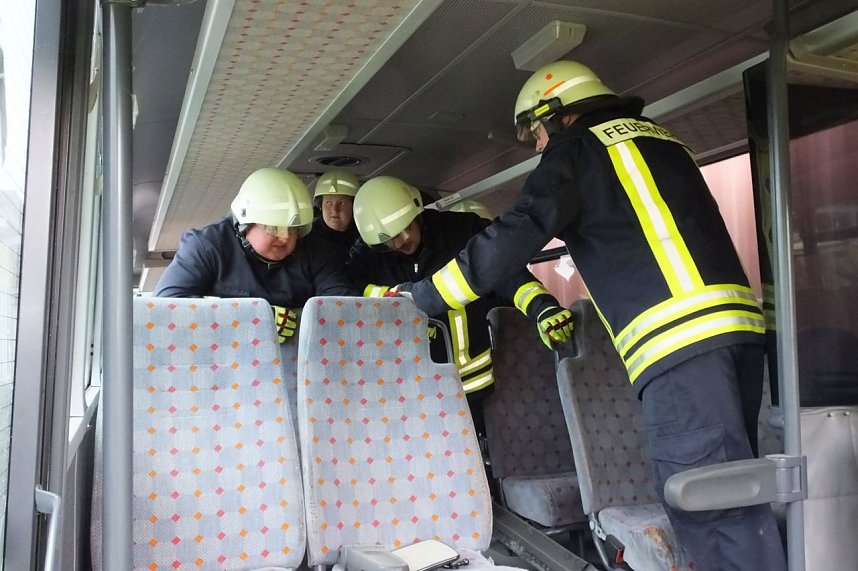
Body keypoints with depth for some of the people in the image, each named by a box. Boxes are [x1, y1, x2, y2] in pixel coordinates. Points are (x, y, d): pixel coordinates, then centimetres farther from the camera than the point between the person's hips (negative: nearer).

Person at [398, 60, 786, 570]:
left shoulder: (578, 145, 5)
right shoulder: (662, 140, 28)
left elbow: (514, 237, -5)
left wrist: (423, 296, 2)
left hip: (677, 335, -9)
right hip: (737, 320, 9)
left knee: (709, 504, -6)